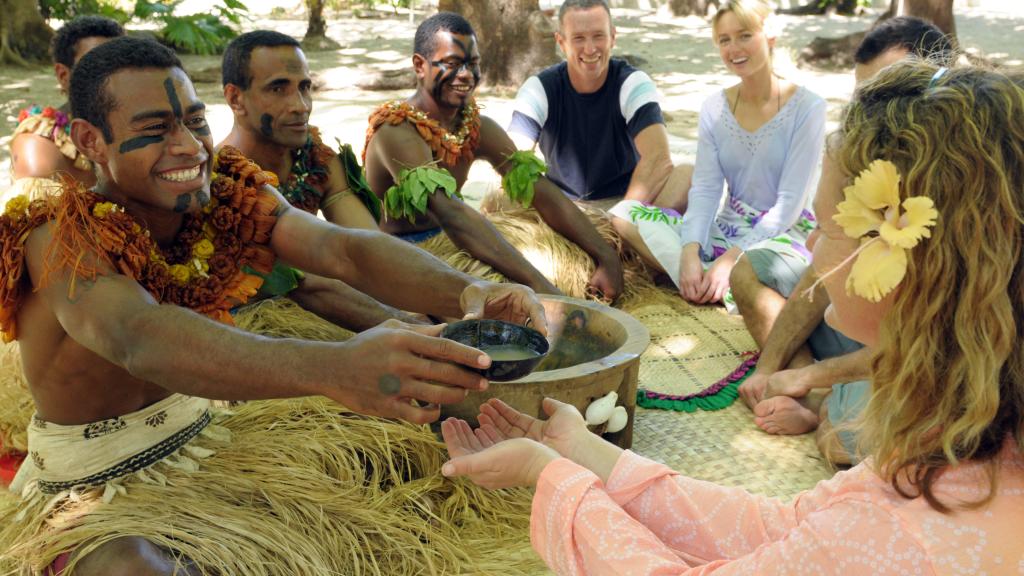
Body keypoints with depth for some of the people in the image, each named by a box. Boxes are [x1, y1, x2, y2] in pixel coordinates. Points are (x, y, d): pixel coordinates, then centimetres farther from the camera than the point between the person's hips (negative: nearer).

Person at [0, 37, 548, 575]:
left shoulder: (230, 196, -9)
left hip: (205, 434, 6)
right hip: (94, 489, -6)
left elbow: (341, 249, -26)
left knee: (407, 441, 1)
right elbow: (138, 338, -47)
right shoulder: (62, 240, -26)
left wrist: (465, 292, -47)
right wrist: (335, 368, -65)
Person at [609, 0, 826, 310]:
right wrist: (690, 252, -22)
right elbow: (704, 190, -4)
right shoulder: (714, 108, 2)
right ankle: (713, 283, -23)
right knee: (624, 212, -15)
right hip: (727, 227, 5)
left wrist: (731, 258, -22)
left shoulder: (806, 107, -10)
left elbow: (789, 203, -14)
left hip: (783, 234, -4)